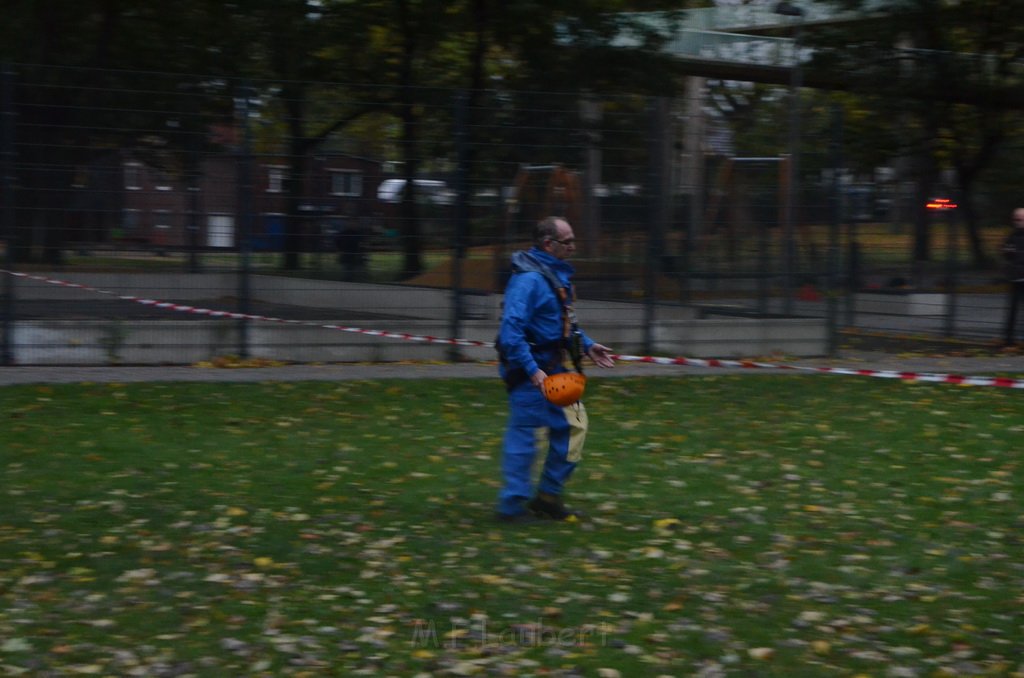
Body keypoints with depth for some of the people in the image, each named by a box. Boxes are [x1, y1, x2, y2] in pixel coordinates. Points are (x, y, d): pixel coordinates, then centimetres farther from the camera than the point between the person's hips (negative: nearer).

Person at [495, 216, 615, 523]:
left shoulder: (557, 274, 13)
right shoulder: (529, 279, -20)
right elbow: (511, 330, -26)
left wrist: (586, 346, 14)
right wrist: (532, 371, -29)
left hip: (551, 369, 10)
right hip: (528, 371, -10)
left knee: (573, 423, 11)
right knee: (525, 435, -3)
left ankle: (548, 496, 19)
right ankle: (512, 506, 8)